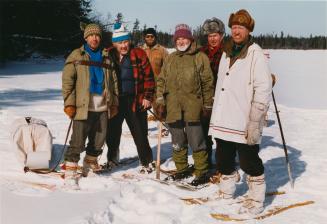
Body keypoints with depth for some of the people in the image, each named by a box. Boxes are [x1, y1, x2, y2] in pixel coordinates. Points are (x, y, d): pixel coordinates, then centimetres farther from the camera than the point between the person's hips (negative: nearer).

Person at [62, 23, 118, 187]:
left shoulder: (106, 57, 15)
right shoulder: (76, 56, 2)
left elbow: (112, 81, 18)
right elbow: (67, 80, -4)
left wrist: (114, 103, 14)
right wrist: (69, 103, -11)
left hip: (102, 107, 5)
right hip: (83, 106, -5)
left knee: (98, 140, 13)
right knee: (78, 141, -7)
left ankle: (90, 167, 33)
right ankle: (70, 172, 0)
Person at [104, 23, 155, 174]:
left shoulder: (139, 55, -4)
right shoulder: (108, 56, 2)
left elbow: (148, 77, -2)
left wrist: (147, 97, -7)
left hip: (135, 101, -3)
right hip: (114, 101, 3)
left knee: (140, 133, 1)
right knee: (112, 132, 14)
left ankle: (147, 161, 15)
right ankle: (112, 159, 33)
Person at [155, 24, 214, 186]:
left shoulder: (200, 57, 1)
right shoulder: (170, 59, 14)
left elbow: (207, 83, 1)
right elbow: (161, 81, 14)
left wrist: (207, 105, -1)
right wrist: (160, 102, 5)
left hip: (192, 106, -5)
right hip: (173, 107, 5)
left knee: (196, 141, -6)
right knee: (177, 142, 12)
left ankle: (202, 172, 4)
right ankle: (182, 169, 26)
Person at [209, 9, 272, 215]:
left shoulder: (256, 54, -9)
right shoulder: (227, 53, 14)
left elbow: (263, 90, -14)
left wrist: (255, 122, -19)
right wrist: (215, 115, 16)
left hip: (244, 123, -7)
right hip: (223, 121, 7)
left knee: (249, 161, 2)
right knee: (225, 159, 19)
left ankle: (256, 201, 16)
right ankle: (226, 193, 37)